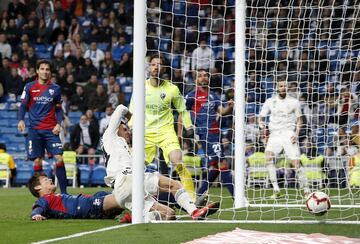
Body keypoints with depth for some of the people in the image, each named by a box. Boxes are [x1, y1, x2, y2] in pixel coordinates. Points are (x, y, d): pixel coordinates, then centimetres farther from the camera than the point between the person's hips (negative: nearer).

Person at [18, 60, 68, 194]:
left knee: (59, 158, -10)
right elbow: (23, 106, 5)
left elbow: (58, 109, 13)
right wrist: (21, 120, -12)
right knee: (37, 161, -2)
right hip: (34, 130, -1)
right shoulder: (29, 87, 4)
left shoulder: (55, 88, 8)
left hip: (51, 130, 1)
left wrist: (59, 124, -2)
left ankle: (64, 192, -7)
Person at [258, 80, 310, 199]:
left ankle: (306, 190, 2)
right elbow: (261, 116, 13)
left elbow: (299, 119, 11)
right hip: (275, 134, 1)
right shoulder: (270, 102, 9)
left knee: (296, 162, -12)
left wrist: (296, 133, -5)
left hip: (289, 134, -1)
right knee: (268, 156, -24)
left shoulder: (294, 102, 6)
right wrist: (261, 123, -11)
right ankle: (276, 189, -22)